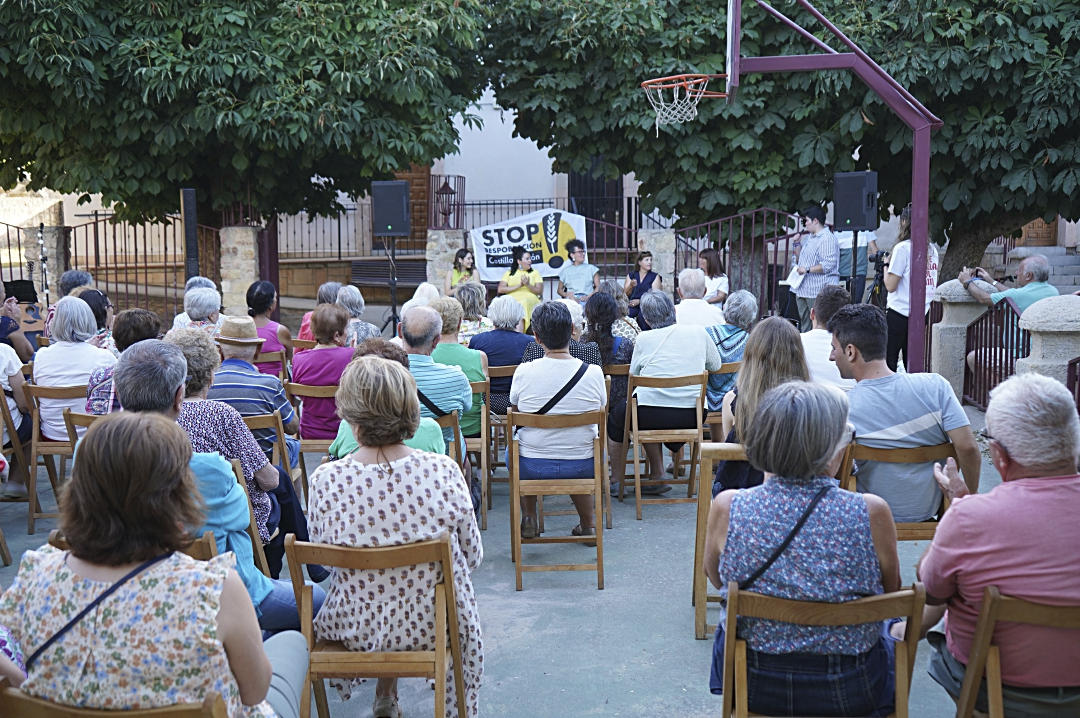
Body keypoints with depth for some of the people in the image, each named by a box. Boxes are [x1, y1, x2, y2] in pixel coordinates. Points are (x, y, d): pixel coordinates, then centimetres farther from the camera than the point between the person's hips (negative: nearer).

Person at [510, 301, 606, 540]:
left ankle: (529, 519, 35)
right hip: (583, 467, 1)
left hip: (531, 467, -1)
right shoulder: (593, 372, -13)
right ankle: (587, 524, 39)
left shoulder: (524, 372, -15)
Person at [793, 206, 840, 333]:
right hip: (803, 291, 10)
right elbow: (801, 258, 34)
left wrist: (807, 269, -22)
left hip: (818, 292, -10)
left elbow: (829, 264, -22)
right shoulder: (809, 238, 20)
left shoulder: (828, 238, -12)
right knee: (804, 326, 14)